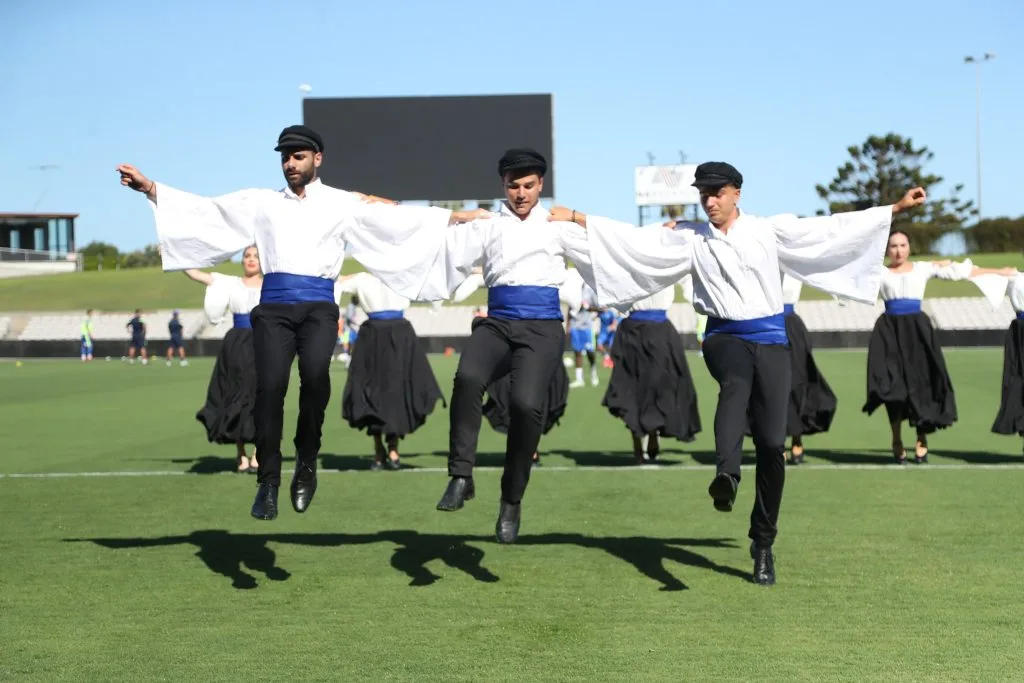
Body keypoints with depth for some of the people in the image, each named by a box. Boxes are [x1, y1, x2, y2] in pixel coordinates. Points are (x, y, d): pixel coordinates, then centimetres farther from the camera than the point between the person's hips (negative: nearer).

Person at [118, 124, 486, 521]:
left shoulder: (342, 204, 14)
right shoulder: (262, 203, 17)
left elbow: (396, 219, 8)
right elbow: (202, 211, 13)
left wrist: (458, 216, 1)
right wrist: (150, 189, 4)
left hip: (318, 308, -1)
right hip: (274, 308, 1)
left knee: (315, 375, -28)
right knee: (270, 385, -17)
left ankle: (306, 462, -8)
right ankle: (268, 482, -3)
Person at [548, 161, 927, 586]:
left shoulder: (770, 231, 7)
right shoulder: (691, 239, 9)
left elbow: (833, 228, 5)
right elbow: (631, 240, 7)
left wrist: (896, 208, 1)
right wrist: (576, 217, 3)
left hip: (770, 340, 1)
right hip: (724, 338, -1)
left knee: (772, 443, -4)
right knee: (736, 382, -37)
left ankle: (763, 544, 10)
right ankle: (726, 476, -62)